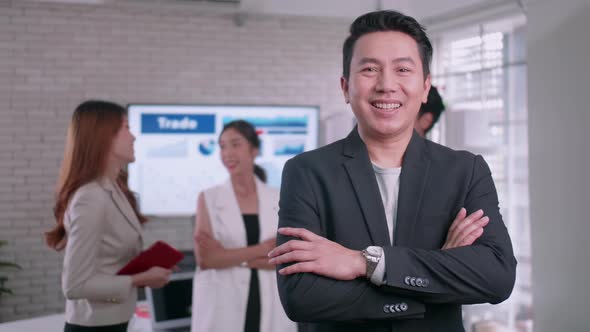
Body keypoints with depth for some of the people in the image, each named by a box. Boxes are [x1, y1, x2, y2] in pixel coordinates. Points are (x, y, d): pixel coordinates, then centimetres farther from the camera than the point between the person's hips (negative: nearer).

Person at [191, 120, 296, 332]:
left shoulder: (278, 200, 5)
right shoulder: (208, 198, 2)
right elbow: (204, 257, -9)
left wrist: (227, 255, -13)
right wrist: (261, 249, -11)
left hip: (270, 309, 2)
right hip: (221, 311, -1)